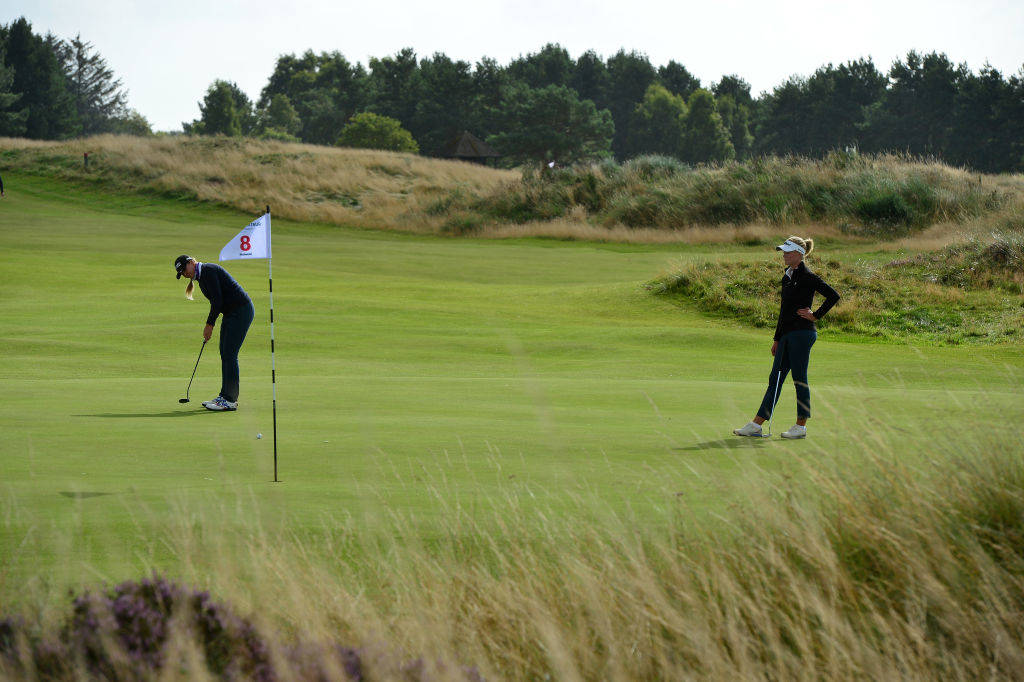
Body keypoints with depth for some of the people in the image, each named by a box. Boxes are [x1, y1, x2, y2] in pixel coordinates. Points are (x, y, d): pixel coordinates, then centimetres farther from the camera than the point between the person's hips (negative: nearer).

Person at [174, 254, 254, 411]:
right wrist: (209, 326, 10)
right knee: (225, 353, 11)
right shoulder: (201, 277, 16)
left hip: (241, 310, -10)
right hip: (231, 313, 10)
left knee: (229, 354, -10)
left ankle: (230, 400, -9)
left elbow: (217, 300, -18)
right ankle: (225, 396, 16)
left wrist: (209, 324, -12)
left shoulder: (208, 271, -14)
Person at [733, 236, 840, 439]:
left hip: (802, 333, -9)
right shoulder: (787, 277, 17)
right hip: (787, 335, 9)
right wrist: (777, 339, 22)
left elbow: (833, 296, -15)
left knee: (799, 379, -3)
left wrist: (816, 315, -10)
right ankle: (756, 425, 7)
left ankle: (801, 427, 5)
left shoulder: (806, 277, -10)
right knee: (775, 379, 7)